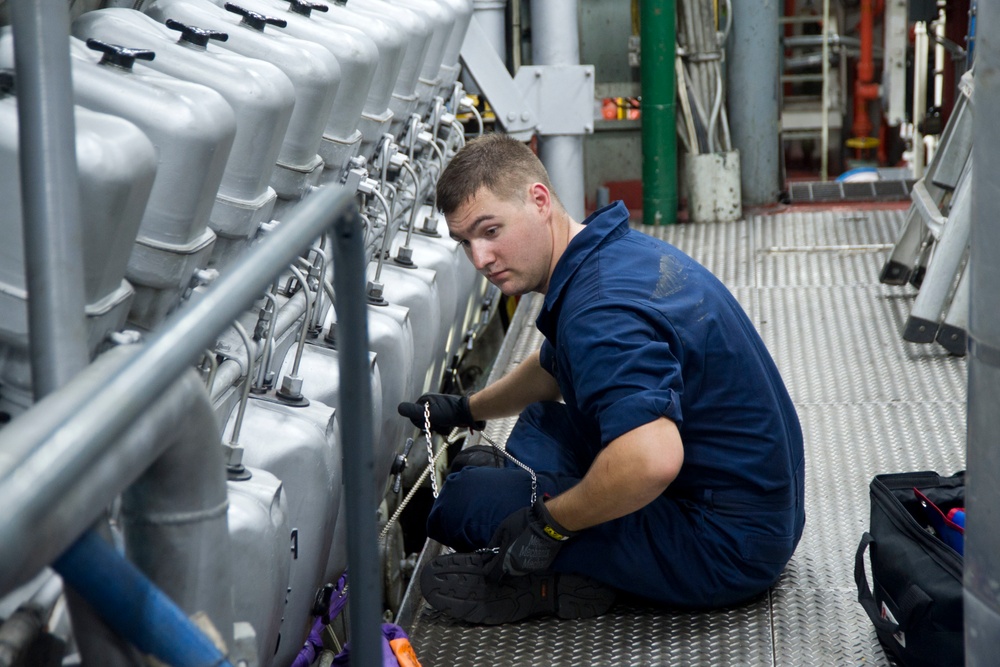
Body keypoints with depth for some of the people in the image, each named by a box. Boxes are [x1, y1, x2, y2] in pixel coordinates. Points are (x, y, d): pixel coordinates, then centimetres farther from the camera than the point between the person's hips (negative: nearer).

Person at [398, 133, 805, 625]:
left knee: (461, 504, -10)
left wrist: (550, 522, -25)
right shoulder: (618, 248, 9)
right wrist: (466, 410, 41)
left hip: (727, 549, -11)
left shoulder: (600, 307, -26)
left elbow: (652, 460, -41)